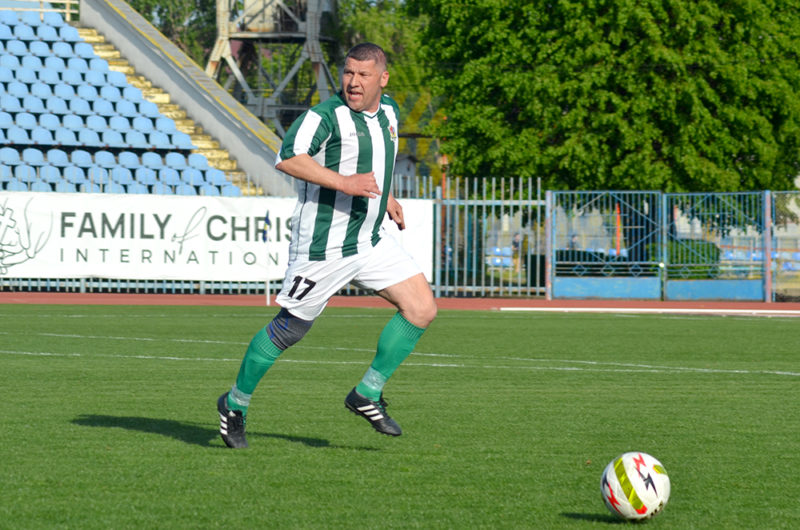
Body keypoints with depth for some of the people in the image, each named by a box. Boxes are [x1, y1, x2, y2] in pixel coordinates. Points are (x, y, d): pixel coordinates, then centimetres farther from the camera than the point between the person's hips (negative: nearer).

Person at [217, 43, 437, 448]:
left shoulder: (388, 111, 10)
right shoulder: (326, 115, -17)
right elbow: (287, 158, -30)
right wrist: (344, 183, -33)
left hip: (370, 243, 7)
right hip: (323, 246, -7)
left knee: (422, 308, -2)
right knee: (291, 328, 1)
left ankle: (367, 395, 8)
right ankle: (236, 404, 20)